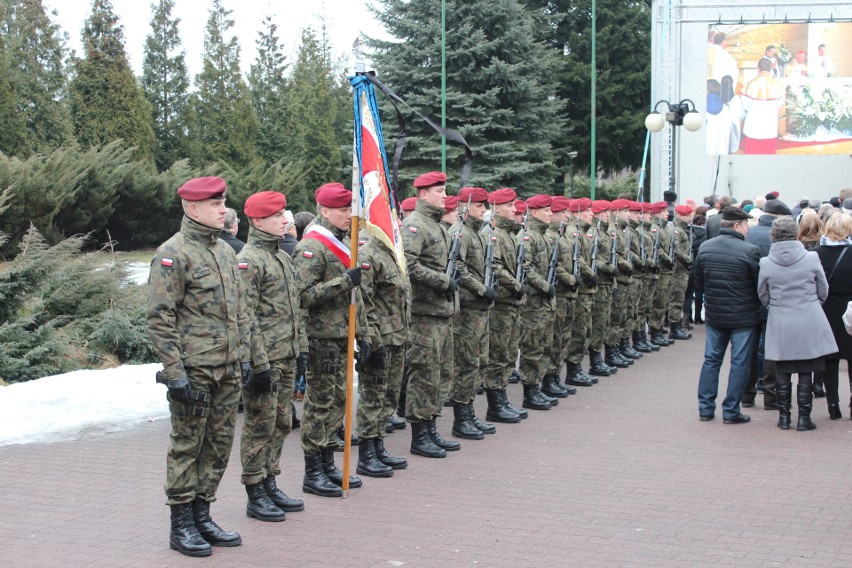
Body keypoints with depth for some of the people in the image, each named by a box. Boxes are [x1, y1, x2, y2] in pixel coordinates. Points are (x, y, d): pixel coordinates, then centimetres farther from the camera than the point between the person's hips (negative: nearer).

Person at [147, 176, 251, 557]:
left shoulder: (225, 251, 14)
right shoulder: (173, 254, -10)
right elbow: (160, 319, -14)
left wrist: (244, 356, 15)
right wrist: (175, 373, -17)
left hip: (227, 370, 7)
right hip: (194, 371, -7)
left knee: (219, 444, 12)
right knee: (187, 446, 1)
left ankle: (202, 516, 24)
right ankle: (181, 527, 11)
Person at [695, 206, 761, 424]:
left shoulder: (704, 248, -1)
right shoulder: (750, 251, -16)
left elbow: (699, 282, 7)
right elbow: (760, 285, -10)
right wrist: (756, 305, 8)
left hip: (714, 314, 5)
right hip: (743, 316, -5)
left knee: (711, 359, 14)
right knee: (739, 363, 4)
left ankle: (705, 408, 16)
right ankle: (731, 412, 8)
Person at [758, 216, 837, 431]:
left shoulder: (766, 263, -8)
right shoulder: (811, 258, -9)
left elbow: (763, 297, 3)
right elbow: (823, 292, 3)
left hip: (780, 325, 1)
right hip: (808, 323, -1)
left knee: (783, 373, 11)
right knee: (806, 373, 6)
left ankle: (784, 417, 16)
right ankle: (804, 418, 9)